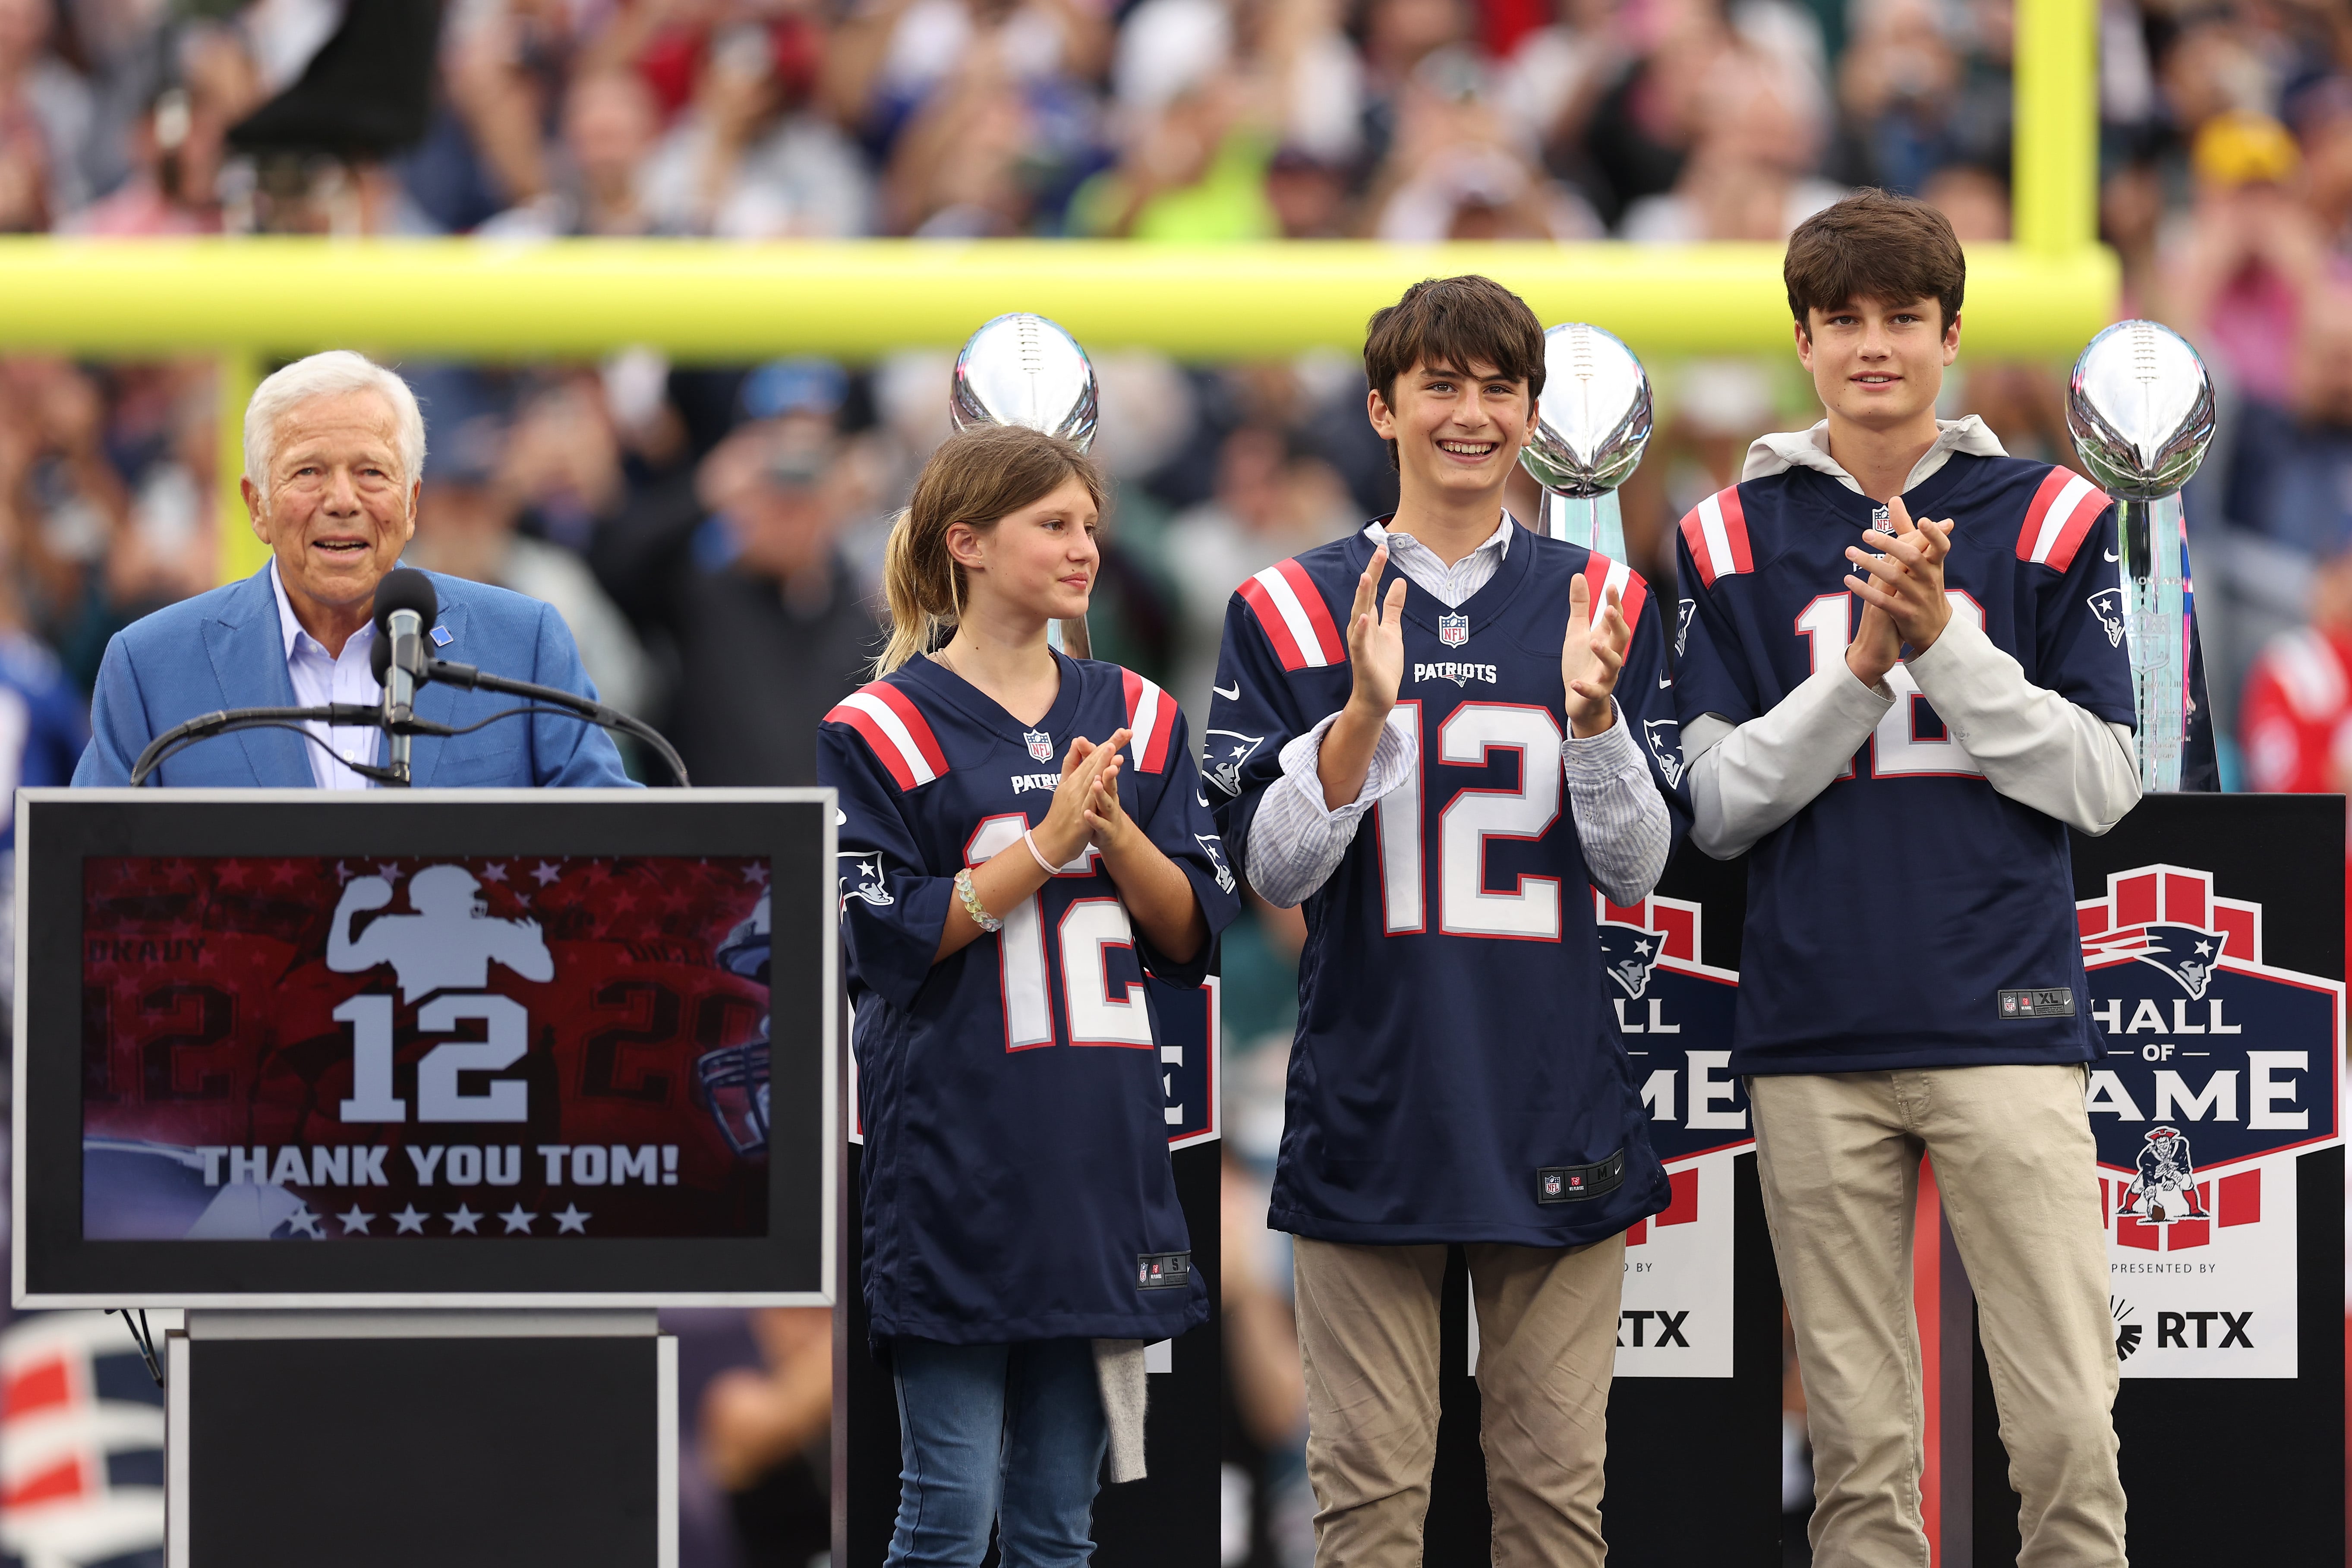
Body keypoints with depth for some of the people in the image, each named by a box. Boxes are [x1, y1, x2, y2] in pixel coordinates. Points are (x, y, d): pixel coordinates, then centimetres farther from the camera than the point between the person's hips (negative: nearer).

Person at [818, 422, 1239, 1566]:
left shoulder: (1137, 720, 12)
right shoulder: (883, 731, -3)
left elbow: (1196, 933, 9)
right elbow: (886, 937, -10)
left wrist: (1118, 833, -9)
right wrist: (1048, 843, -14)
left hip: (1101, 1160, 5)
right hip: (955, 1163, -5)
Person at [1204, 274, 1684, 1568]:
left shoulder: (1601, 604, 7)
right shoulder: (1293, 612, 3)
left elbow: (1636, 869, 4)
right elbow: (1271, 867, -2)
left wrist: (1593, 711, -14)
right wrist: (1366, 712, -17)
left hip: (1557, 1110, 1)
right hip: (1368, 1107, -1)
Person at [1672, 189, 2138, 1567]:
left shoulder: (2051, 522, 5)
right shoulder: (1734, 539, 8)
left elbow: (2103, 783, 0)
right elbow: (1716, 809, 3)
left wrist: (1947, 643, -12)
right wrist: (1862, 667, -11)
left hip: (2004, 1025, -1)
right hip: (1816, 1038, 1)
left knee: (2069, 1428, -8)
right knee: (1859, 1440, 3)